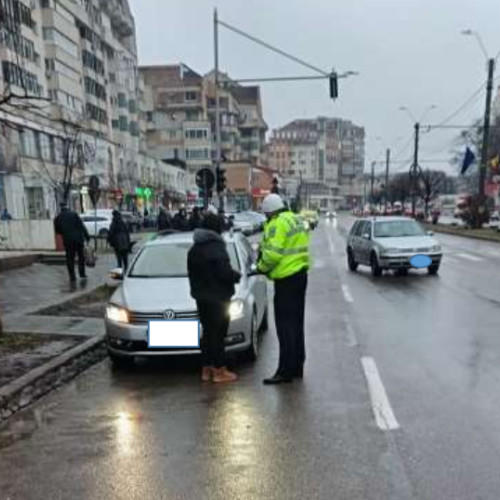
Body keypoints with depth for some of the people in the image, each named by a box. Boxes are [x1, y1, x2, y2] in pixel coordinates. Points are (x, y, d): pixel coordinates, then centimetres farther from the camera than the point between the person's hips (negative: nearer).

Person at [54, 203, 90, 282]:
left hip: (67, 241, 1)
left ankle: (72, 276, 6)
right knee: (81, 257, 12)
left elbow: (57, 231, 10)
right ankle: (82, 274, 11)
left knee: (70, 258, 7)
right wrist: (87, 236, -4)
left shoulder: (58, 218, 4)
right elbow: (82, 226, -6)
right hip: (78, 238, -1)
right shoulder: (74, 214, -1)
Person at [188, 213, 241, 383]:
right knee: (218, 333, -1)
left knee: (208, 332, 15)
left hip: (201, 297, 8)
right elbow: (225, 273, -21)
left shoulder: (194, 249, 10)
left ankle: (206, 369, 22)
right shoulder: (216, 247, -16)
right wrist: (237, 276, -3)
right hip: (218, 298, -8)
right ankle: (219, 372, 6)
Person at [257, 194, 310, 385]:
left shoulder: (278, 224, -15)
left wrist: (261, 267, -5)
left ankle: (286, 371, 0)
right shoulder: (296, 219, 15)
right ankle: (297, 366, 26)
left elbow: (272, 253, -22)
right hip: (301, 274, 10)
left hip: (286, 278, -10)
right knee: (297, 324, 16)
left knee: (286, 326, -5)